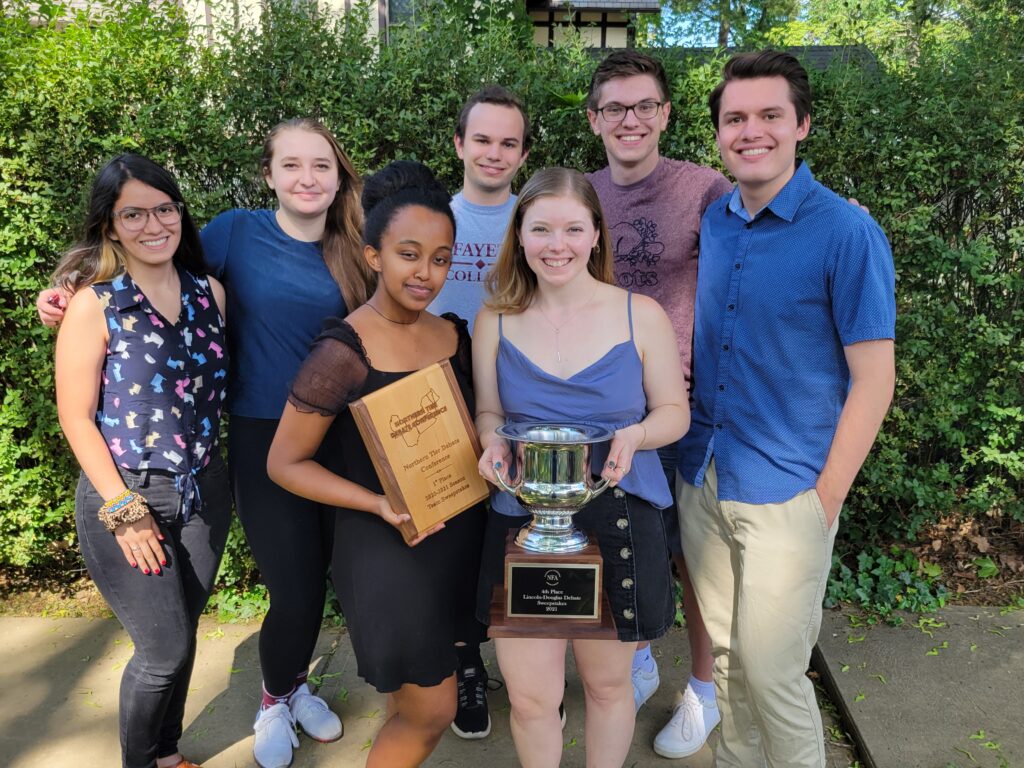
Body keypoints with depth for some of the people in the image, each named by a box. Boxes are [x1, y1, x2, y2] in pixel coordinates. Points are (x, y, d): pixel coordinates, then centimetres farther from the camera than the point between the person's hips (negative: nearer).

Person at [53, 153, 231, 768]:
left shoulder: (210, 292, 1)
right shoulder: (95, 304, -12)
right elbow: (76, 418, -11)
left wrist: (214, 473, 3)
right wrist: (124, 510, -13)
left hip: (204, 493, 4)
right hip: (127, 498, -4)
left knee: (181, 636, 17)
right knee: (164, 650, 4)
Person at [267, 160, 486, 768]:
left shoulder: (455, 335, 0)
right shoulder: (343, 353, -19)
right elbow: (285, 463, -12)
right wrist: (379, 504, -22)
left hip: (460, 538, 6)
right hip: (385, 551, -6)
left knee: (408, 706, 21)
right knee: (431, 715, 7)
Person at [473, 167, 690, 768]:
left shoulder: (641, 316, -4)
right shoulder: (495, 321, 1)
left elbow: (674, 412, 2)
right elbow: (488, 412, 8)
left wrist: (635, 435, -19)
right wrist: (493, 443, -14)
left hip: (620, 522, 0)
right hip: (522, 521, 1)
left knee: (608, 683, 18)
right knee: (529, 698, 5)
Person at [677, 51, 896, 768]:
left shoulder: (847, 232, -12)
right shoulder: (711, 223, 4)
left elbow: (873, 379, -11)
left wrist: (826, 502, -12)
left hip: (786, 493, -5)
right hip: (702, 480, 5)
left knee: (772, 673, 5)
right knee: (725, 654, 18)